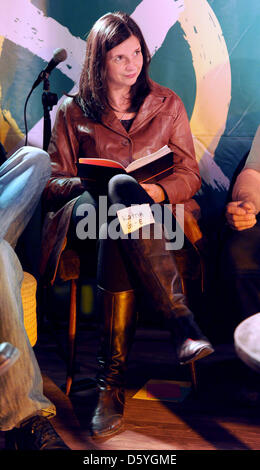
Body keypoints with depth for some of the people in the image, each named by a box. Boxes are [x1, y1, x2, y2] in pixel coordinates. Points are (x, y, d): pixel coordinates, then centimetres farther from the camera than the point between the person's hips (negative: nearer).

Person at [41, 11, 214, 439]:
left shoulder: (167, 104, 17)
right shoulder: (73, 111, 14)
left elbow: (190, 176, 12)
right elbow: (54, 183, 10)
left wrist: (157, 190, -10)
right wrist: (96, 186, -10)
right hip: (87, 214, -1)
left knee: (116, 237, -37)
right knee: (122, 189, -38)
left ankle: (112, 378, -35)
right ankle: (184, 327, -41)